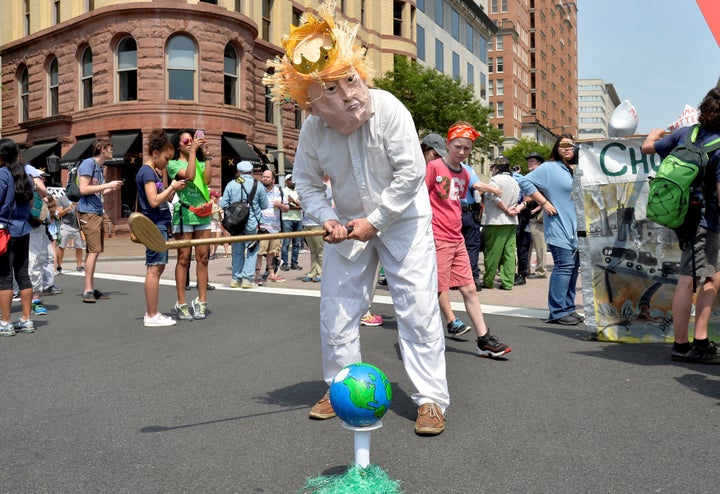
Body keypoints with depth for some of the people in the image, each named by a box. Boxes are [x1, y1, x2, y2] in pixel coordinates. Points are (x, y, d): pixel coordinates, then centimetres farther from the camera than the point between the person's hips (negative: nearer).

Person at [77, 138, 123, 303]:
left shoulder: (99, 167, 18)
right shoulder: (88, 163, -9)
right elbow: (83, 189, -17)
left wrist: (112, 188, 11)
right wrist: (107, 185, -15)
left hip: (97, 212, 10)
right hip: (88, 212, -10)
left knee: (94, 251, 12)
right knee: (94, 250, -12)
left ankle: (91, 289, 18)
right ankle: (87, 290, -9)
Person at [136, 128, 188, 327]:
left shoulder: (154, 172, 19)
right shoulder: (147, 172, -10)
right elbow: (154, 201, -19)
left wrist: (174, 190, 6)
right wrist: (172, 187, -10)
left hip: (160, 224, 10)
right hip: (155, 226, -10)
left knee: (157, 268, 11)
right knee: (154, 269, -9)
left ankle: (151, 313, 17)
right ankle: (152, 316, -6)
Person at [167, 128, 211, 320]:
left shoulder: (200, 162, 15)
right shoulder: (173, 164, 4)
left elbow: (207, 179, -5)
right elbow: (189, 175, -16)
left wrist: (206, 154, -3)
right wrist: (193, 151, -13)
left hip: (202, 214, 4)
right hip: (184, 214, -4)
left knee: (203, 258, 3)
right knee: (183, 258, -3)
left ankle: (201, 301, 9)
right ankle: (181, 303, 2)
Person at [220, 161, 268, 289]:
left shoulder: (231, 185, -1)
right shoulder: (258, 185, -4)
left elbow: (223, 204, -1)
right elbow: (265, 205, 3)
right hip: (252, 224, -2)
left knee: (237, 251, 13)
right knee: (252, 251, 4)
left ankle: (236, 278, 14)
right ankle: (248, 278, -2)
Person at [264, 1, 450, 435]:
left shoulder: (389, 109, -23)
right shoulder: (313, 129, -13)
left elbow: (411, 173, -22)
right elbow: (306, 180, 1)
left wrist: (376, 220, -20)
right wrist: (327, 218, -15)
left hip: (402, 216, -3)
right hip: (349, 222, 4)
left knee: (418, 306, -7)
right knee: (337, 307, 8)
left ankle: (432, 399, 4)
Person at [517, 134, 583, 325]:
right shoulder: (549, 168, -5)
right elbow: (525, 182, -12)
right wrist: (544, 203, -14)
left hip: (577, 229, 8)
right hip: (559, 228, -8)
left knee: (574, 268, 11)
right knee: (564, 266, -13)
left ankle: (568, 308, 21)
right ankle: (557, 312, -8)